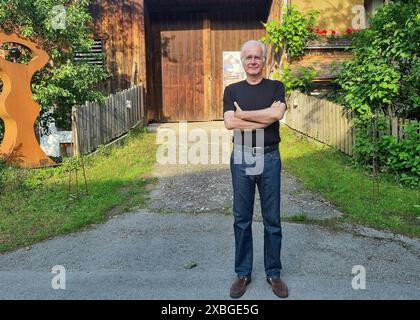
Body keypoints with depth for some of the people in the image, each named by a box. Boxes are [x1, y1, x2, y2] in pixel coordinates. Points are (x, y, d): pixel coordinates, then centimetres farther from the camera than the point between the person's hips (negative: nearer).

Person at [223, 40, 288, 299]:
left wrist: (243, 114, -9)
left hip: (269, 158, -1)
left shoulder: (276, 87, 5)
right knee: (242, 219, 8)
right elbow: (229, 123, -9)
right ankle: (243, 273, 22)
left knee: (272, 219, 7)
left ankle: (274, 273, 22)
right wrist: (265, 117, -12)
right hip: (241, 158, 1)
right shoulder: (232, 90, 7)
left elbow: (278, 114, -15)